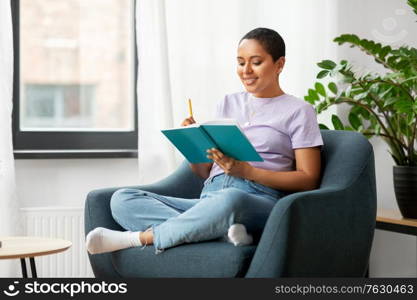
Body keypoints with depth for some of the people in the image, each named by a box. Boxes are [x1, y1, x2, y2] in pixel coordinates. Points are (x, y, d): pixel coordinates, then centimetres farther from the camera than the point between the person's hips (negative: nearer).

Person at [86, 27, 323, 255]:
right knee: (122, 199, -16)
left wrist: (247, 171, -11)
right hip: (209, 198, 6)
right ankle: (223, 230, -31)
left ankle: (141, 237, -26)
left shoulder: (299, 111, 10)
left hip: (260, 200, -5)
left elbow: (308, 180, 1)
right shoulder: (228, 104, 24)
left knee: (231, 199, -43)